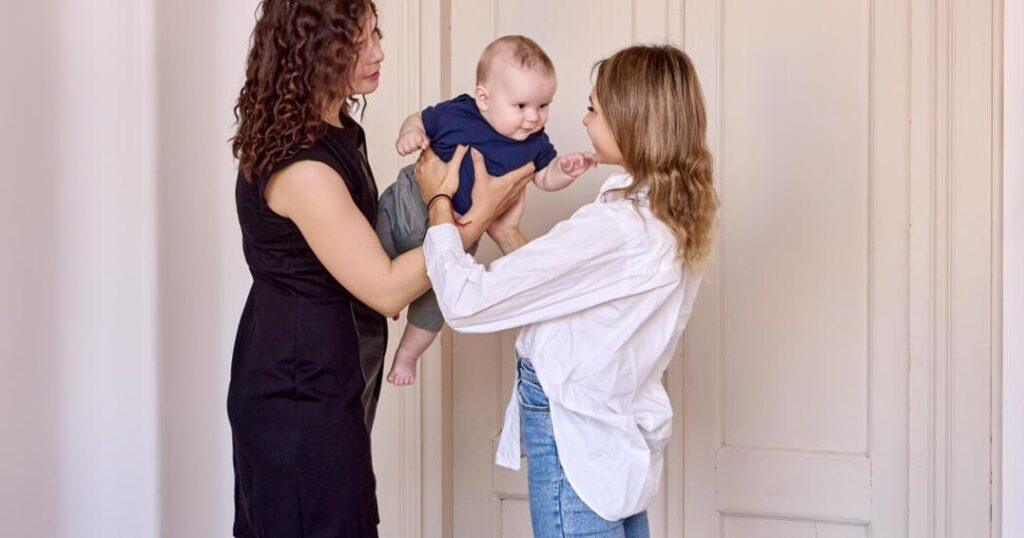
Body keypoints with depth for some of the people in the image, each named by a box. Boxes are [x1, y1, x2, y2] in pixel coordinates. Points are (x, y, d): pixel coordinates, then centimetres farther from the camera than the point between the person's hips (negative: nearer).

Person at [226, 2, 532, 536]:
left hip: (301, 380, 10)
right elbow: (385, 289, -22)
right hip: (300, 394, -10)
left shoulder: (336, 129, 4)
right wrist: (478, 216, -17)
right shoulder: (300, 165, -26)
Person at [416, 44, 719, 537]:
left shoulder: (614, 228, -26)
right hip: (623, 431, 9)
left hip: (577, 442, -9)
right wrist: (507, 235, 3)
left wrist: (439, 201, -9)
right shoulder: (674, 218, 2)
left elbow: (467, 301, -23)